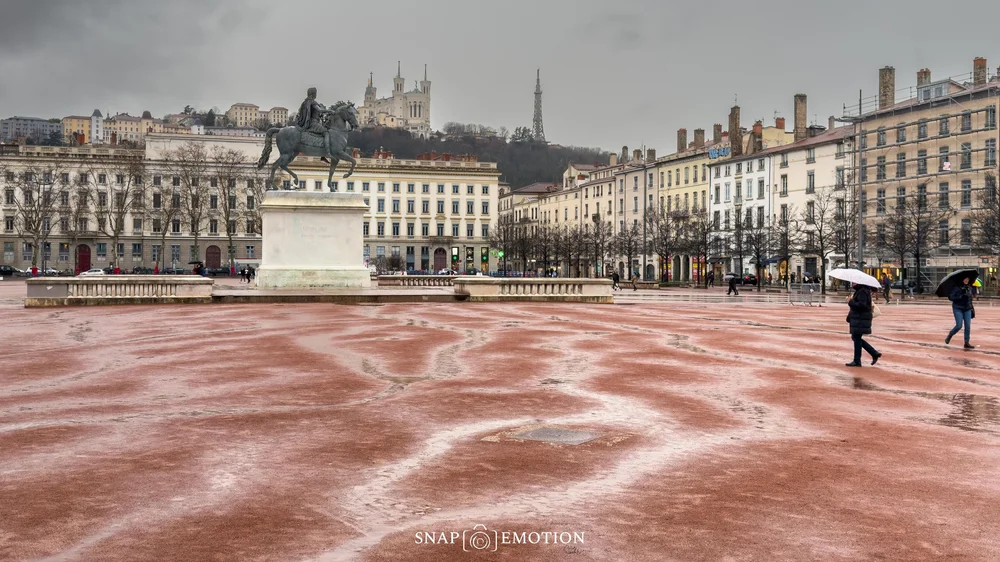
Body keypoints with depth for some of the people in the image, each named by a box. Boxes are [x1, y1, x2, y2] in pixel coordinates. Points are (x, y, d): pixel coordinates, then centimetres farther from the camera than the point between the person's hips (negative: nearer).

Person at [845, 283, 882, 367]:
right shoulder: (859, 291, 14)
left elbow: (861, 305, -26)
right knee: (855, 337, 15)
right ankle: (874, 353, 19)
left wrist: (850, 302, -16)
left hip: (861, 320, -10)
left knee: (857, 338, -3)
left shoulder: (862, 291, -17)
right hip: (857, 318, 10)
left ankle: (857, 361, 4)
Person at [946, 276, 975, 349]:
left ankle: (967, 343, 5)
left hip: (967, 309, 5)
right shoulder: (956, 287, -9)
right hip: (958, 308, -5)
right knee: (959, 326, -11)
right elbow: (950, 297, -14)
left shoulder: (969, 288, 8)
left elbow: (970, 299, 19)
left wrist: (972, 309, 18)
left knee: (968, 326, -2)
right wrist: (961, 296, -24)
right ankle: (949, 336, 17)